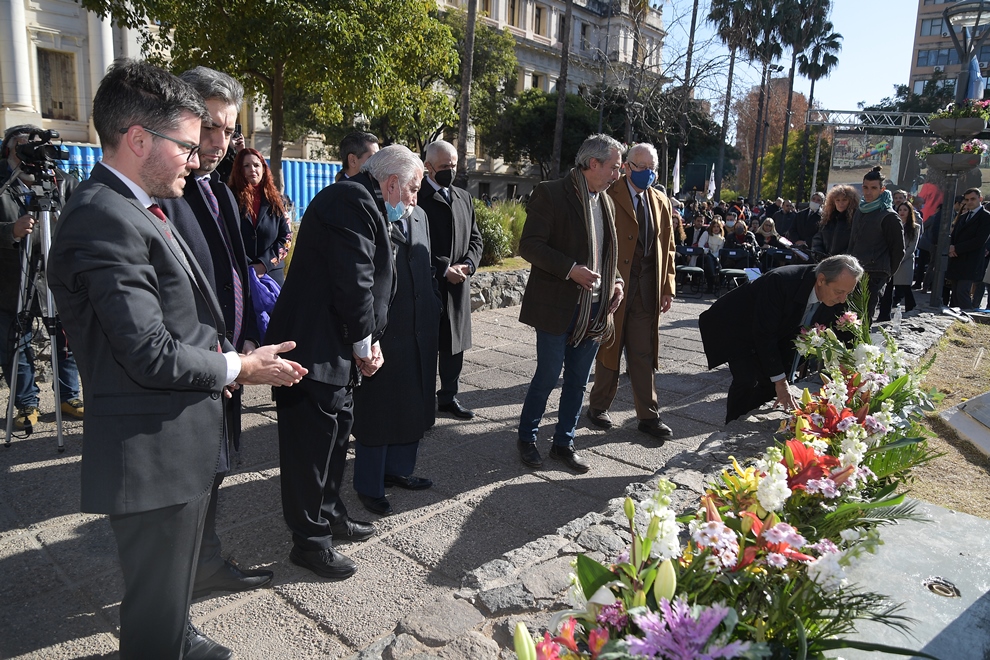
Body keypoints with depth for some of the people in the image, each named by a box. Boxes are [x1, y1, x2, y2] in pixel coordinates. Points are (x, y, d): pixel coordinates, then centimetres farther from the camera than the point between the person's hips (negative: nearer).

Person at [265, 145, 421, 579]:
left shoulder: (361, 203, 17)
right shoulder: (353, 202, -16)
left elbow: (368, 281, 16)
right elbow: (354, 282, -22)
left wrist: (368, 341, 8)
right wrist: (364, 343, -9)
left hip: (335, 347, 11)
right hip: (316, 349, -11)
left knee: (335, 433, 20)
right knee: (312, 442, 0)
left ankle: (329, 517, 37)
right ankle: (310, 541, 14)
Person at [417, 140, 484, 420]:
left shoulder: (464, 197, 15)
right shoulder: (416, 196, -7)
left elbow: (475, 238, 14)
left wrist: (467, 265, -4)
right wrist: (444, 269, -16)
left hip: (458, 285, 6)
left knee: (455, 343, 13)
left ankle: (448, 396, 27)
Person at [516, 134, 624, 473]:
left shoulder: (606, 202, 14)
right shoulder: (551, 194, -9)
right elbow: (529, 245, -14)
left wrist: (615, 281, 4)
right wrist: (571, 270, -23)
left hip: (594, 309, 7)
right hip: (558, 305, -7)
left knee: (578, 381, 12)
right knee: (547, 376, 3)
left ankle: (564, 443, 27)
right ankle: (527, 438, 24)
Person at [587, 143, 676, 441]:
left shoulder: (660, 201, 11)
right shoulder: (609, 197, -6)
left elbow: (667, 246, 13)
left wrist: (667, 287, 7)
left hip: (646, 291, 4)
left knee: (644, 355, 8)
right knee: (609, 350, 9)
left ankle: (648, 416, 16)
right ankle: (599, 406, 26)